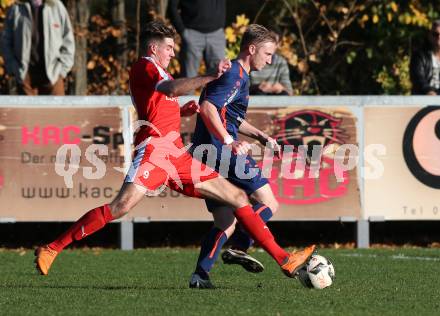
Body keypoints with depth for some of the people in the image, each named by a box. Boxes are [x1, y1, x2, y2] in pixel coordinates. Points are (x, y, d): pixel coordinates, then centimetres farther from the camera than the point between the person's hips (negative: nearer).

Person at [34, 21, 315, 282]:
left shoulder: (155, 71, 27)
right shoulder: (145, 67, -2)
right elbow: (171, 88, -24)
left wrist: (183, 110, 17)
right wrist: (211, 77, -31)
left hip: (177, 156, 9)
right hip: (154, 150, -9)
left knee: (239, 198, 6)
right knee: (122, 206, -25)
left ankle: (284, 260, 6)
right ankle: (51, 249, -18)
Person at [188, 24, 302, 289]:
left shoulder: (239, 75, 23)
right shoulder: (235, 75, -10)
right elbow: (208, 107, -24)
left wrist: (261, 136, 28)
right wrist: (229, 142, -31)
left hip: (207, 156, 10)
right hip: (222, 154, -10)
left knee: (226, 223, 12)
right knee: (269, 204, -6)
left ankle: (200, 274, 4)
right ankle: (239, 249, -16)